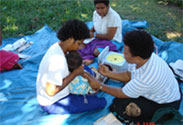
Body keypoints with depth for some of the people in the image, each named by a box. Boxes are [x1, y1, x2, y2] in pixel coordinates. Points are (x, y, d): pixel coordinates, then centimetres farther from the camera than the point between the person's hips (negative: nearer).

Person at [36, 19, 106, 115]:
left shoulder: (57, 46, -3)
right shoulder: (58, 59, -32)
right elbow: (51, 91, -32)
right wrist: (75, 73, -24)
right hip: (53, 103, -9)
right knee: (101, 102, -13)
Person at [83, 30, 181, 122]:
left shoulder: (145, 79, -40)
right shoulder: (143, 55, -19)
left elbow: (122, 94, -21)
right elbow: (128, 75, 2)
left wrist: (99, 86, -12)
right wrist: (108, 73, -7)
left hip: (166, 105, -8)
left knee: (119, 104, -13)